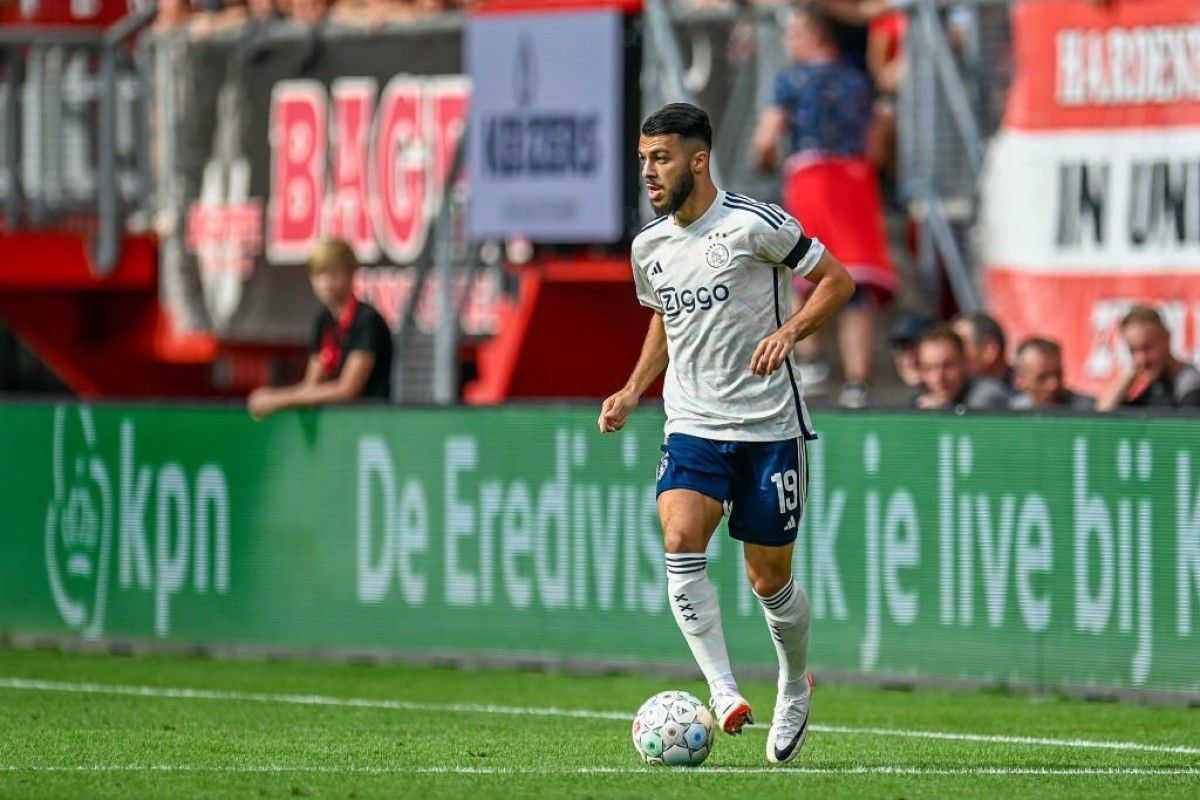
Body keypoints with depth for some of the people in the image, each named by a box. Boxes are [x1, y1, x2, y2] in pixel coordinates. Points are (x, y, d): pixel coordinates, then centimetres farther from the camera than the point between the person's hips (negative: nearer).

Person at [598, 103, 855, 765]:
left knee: (769, 579, 5)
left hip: (769, 426, -4)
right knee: (680, 542, -23)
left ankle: (795, 687, 32)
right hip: (692, 427, 4)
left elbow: (836, 281, -3)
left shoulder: (754, 225, -11)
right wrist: (633, 390, 11)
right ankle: (722, 691, -23)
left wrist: (788, 331, -19)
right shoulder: (649, 246, 7)